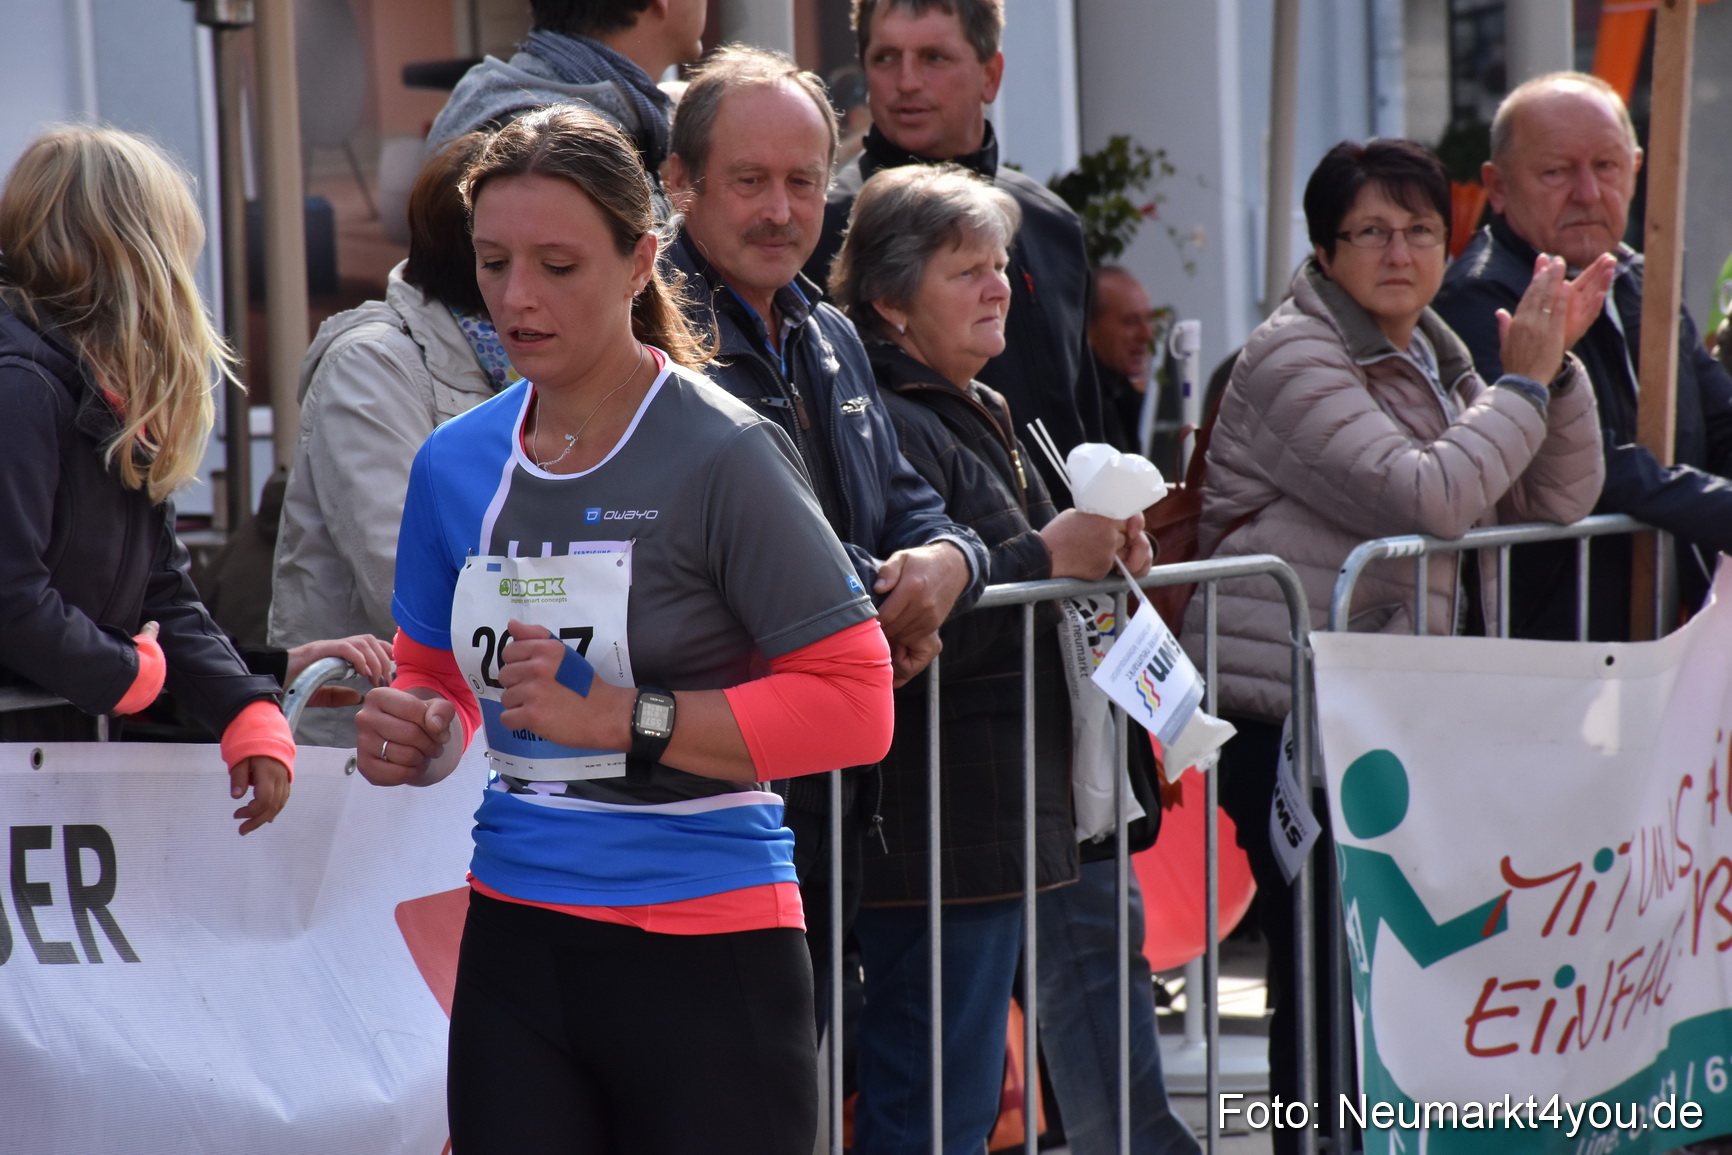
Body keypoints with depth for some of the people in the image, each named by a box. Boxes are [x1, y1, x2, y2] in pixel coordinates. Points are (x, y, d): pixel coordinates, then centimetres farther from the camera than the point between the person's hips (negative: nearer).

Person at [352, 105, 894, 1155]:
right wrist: (414, 735, -1)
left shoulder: (723, 455, -9)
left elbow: (856, 702, -13)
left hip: (705, 957, -5)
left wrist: (624, 719, -19)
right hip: (516, 946, 5)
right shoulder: (458, 462, 9)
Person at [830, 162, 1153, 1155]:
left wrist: (1099, 554, 12)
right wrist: (1048, 562, -21)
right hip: (941, 836, -11)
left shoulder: (979, 416, 18)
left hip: (999, 822, 11)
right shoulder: (887, 428, -15)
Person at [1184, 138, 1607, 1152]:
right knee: (1327, 960, -10)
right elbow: (1423, 499, -21)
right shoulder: (1294, 357, -10)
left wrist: (1560, 363, 2)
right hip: (1288, 711, -9)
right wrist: (1522, 385, -12)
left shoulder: (1434, 356, 18)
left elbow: (1560, 500, 15)